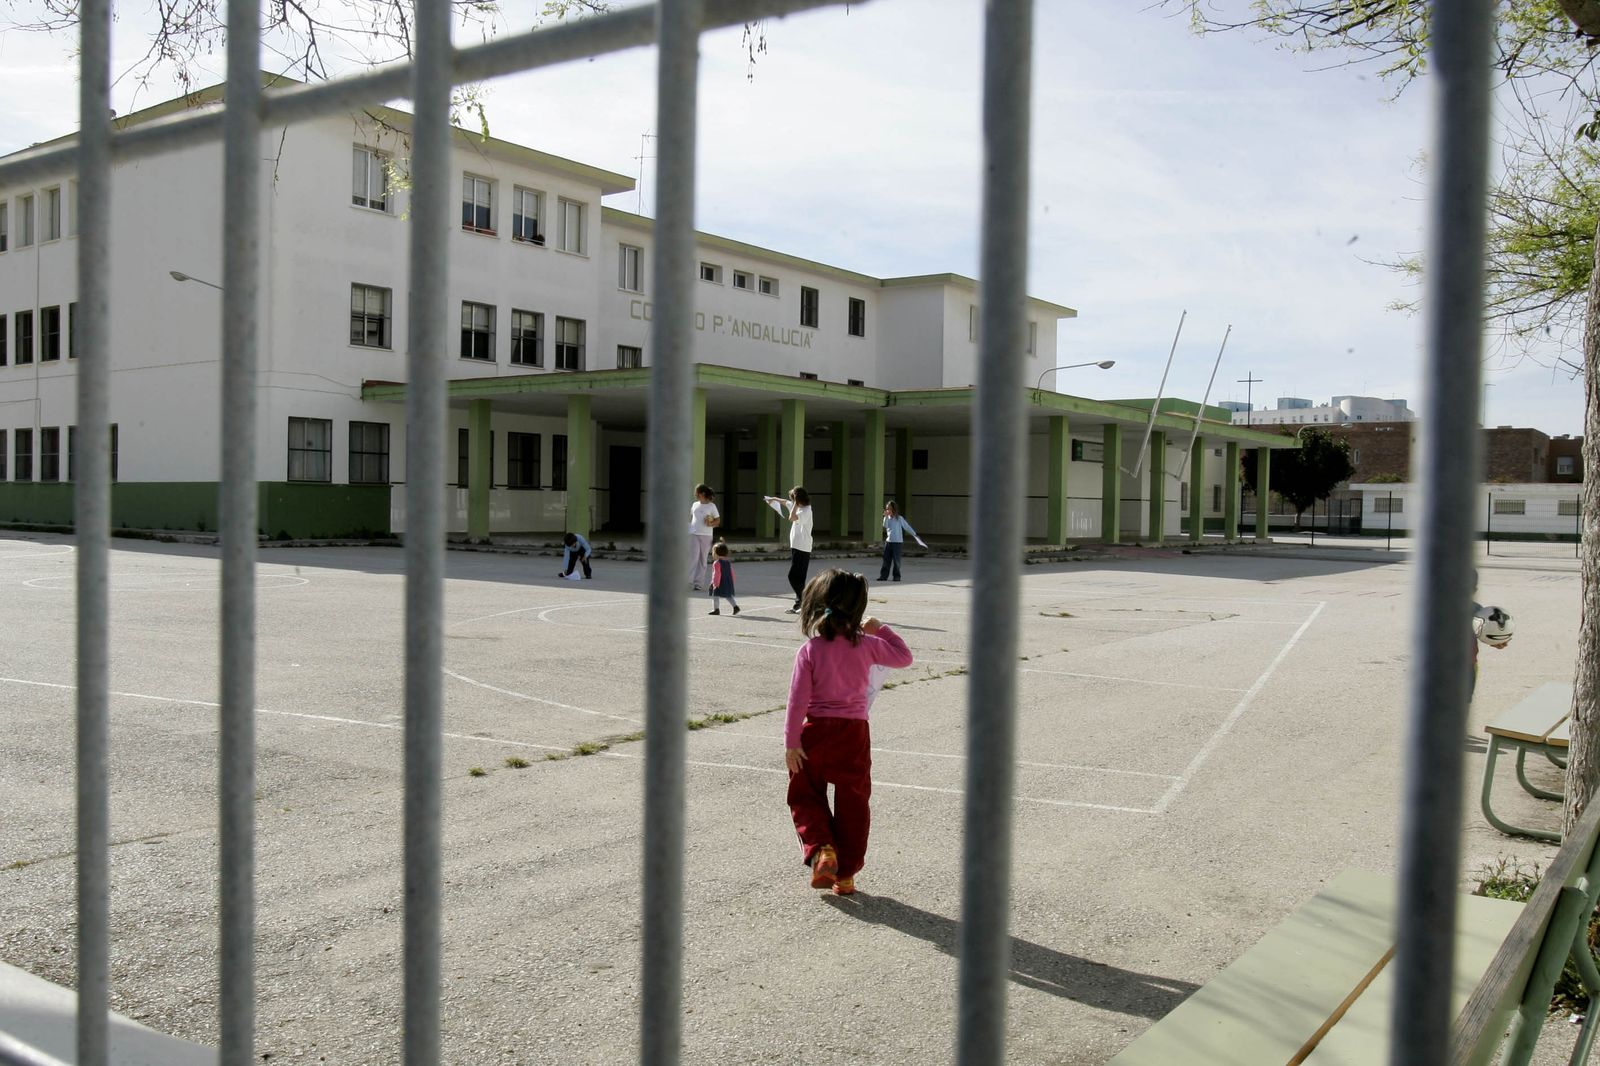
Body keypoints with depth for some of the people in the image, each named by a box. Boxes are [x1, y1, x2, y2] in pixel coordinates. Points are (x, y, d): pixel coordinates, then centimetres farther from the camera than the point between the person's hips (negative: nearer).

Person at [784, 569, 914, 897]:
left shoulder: (809, 651, -10)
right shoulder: (866, 645, -4)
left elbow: (798, 700, -11)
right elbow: (904, 657, 11)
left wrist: (791, 743, -6)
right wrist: (881, 630, 18)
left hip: (815, 733, -1)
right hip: (854, 734, 2)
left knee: (806, 796, 17)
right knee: (853, 804, 12)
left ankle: (821, 849, -3)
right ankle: (846, 873, 17)